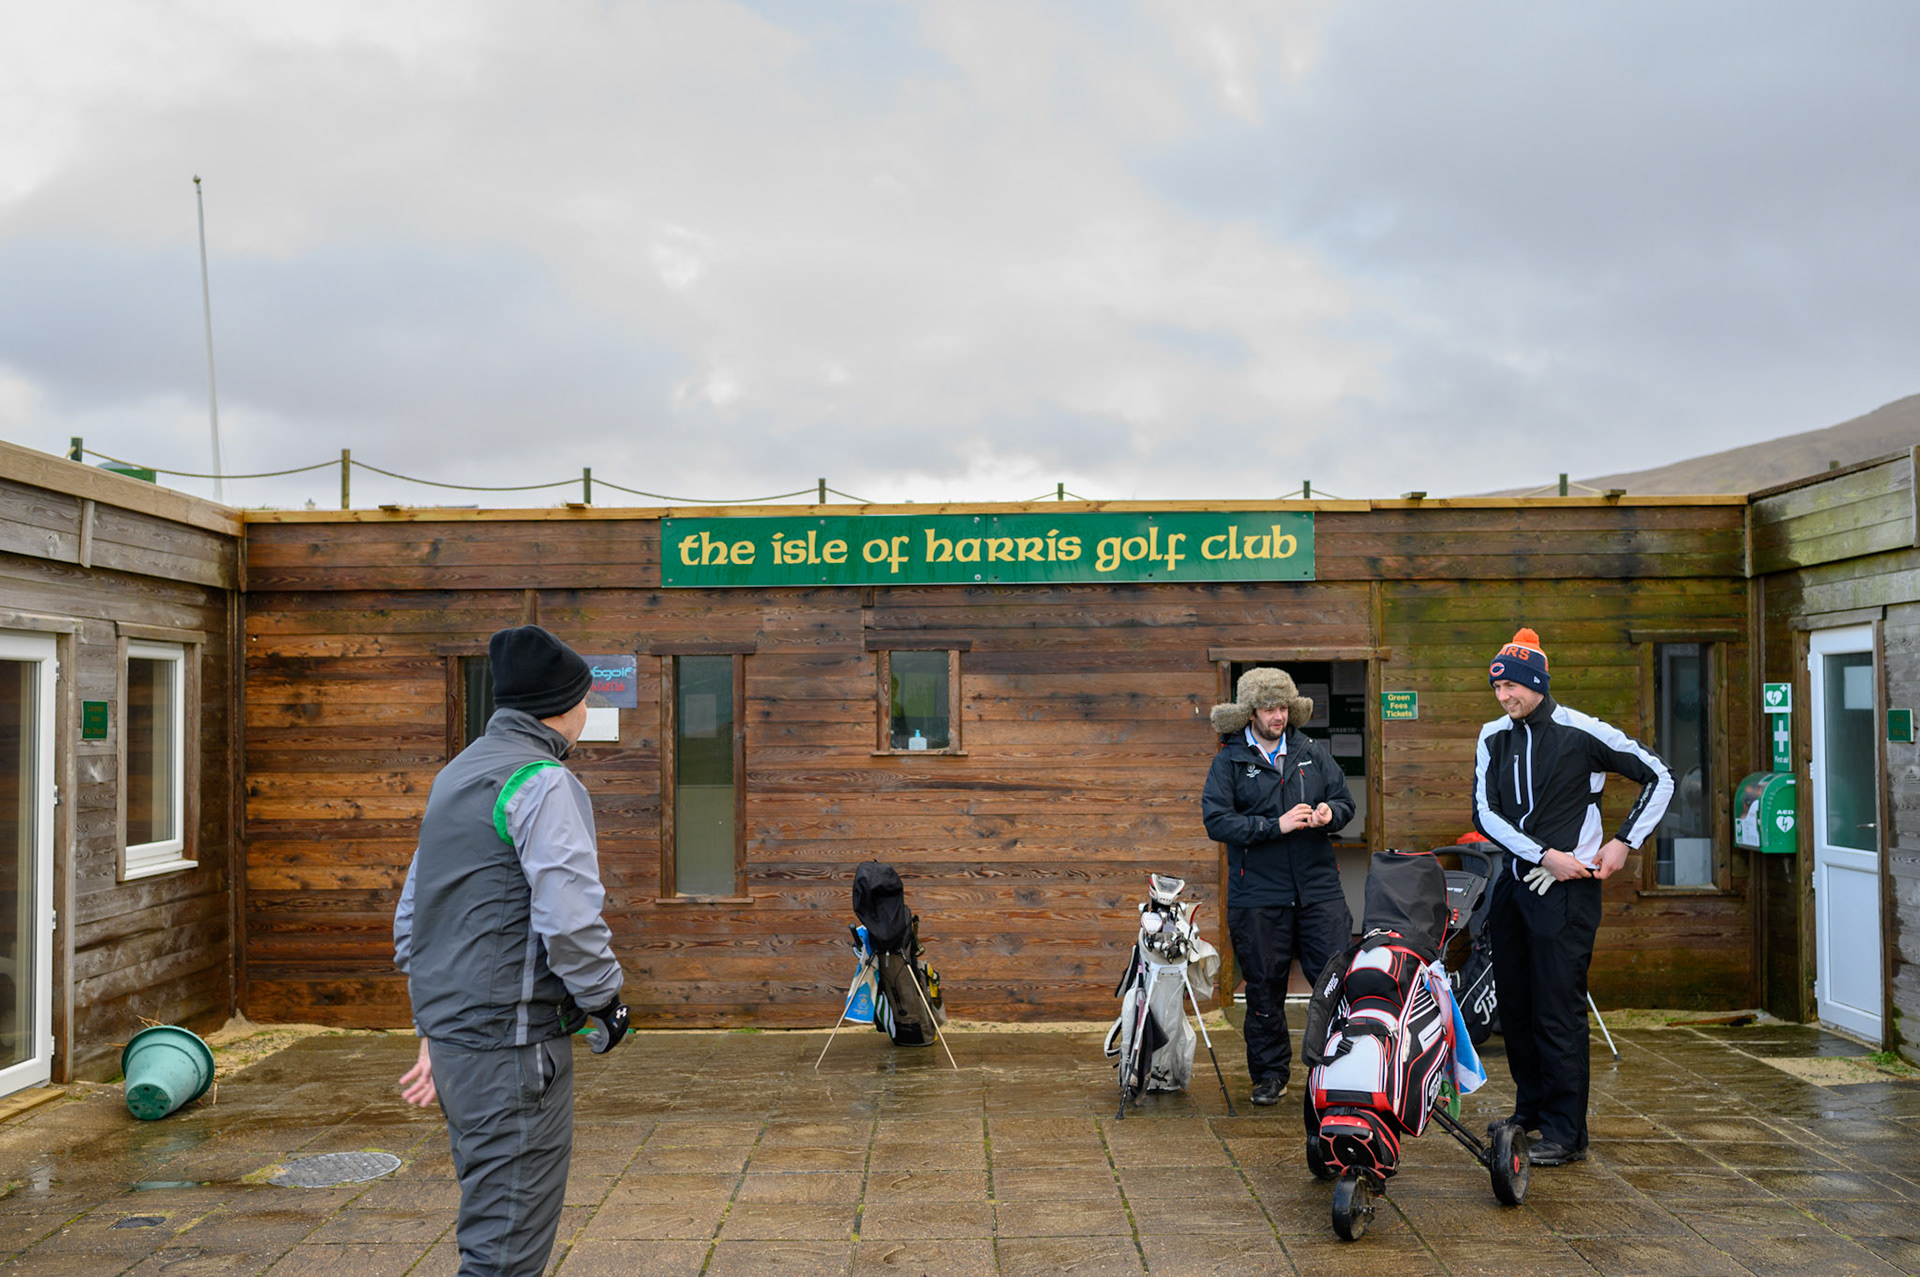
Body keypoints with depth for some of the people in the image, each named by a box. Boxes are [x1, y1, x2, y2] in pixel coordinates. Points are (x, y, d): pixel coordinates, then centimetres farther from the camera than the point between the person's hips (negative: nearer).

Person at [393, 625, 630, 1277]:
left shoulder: (454, 775, 16)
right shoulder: (544, 782, -13)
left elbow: (411, 916, 21)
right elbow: (570, 921, -22)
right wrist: (606, 1000, -5)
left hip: (453, 1034, 9)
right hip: (514, 1040, -9)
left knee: (490, 1218, 21)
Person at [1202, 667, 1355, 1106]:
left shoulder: (1313, 753, 10)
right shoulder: (1229, 761, -1)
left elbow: (1345, 801, 15)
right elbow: (1216, 821, -11)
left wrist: (1329, 813, -9)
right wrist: (1276, 826, -17)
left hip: (1319, 888, 2)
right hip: (1258, 894, -2)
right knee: (1265, 987, 7)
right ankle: (1270, 1074, 20)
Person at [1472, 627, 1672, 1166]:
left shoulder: (1583, 733, -6)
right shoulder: (1494, 738, 8)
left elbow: (1659, 778, 3)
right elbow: (1485, 813, 0)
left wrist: (1623, 842, -3)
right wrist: (1544, 855, -11)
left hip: (1566, 890, -6)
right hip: (1512, 883, 6)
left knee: (1558, 1010, -7)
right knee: (1514, 1006, 12)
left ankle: (1566, 1132, 1)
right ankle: (1531, 1108, 27)